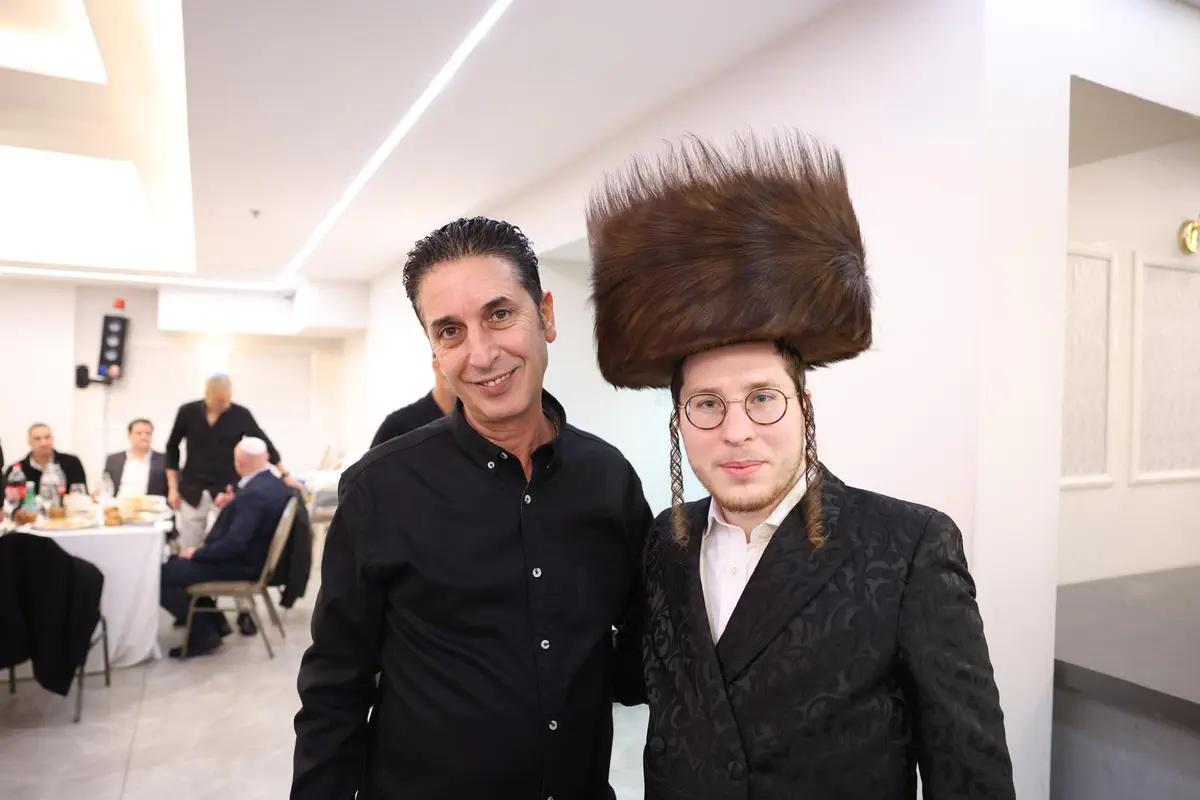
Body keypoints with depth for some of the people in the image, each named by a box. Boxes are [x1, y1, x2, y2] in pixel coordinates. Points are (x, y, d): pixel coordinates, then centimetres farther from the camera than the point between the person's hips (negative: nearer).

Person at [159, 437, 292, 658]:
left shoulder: (254, 493, -28)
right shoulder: (275, 485, 2)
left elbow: (234, 543, -31)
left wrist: (197, 553, -16)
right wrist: (232, 506, 7)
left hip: (242, 567, -10)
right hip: (252, 559, 10)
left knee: (163, 574, -5)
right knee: (177, 562, 23)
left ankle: (203, 635, 4)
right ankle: (214, 623, 22)